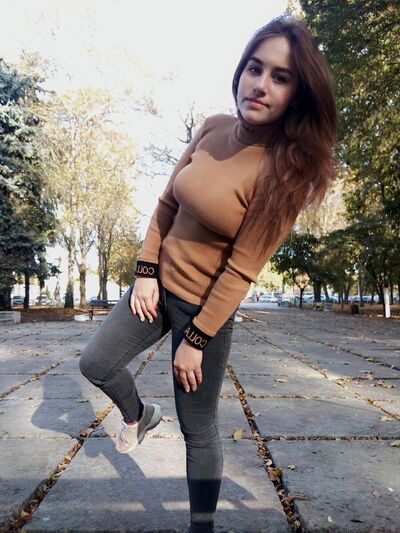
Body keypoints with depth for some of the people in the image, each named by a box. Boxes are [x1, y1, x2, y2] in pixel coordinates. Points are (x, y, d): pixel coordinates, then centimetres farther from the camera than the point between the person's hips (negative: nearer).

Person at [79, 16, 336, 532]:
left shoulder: (284, 171, -21)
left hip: (206, 304, -5)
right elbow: (167, 202, 4)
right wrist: (145, 271, -3)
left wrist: (196, 341, -15)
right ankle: (139, 413, 41)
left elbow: (242, 270, -20)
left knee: (198, 429, 8)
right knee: (94, 363, 10)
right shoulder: (213, 128, -4)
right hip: (159, 284, 6)